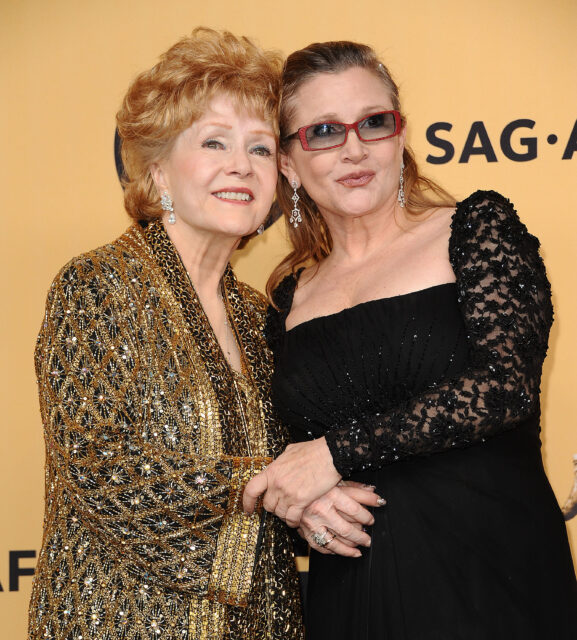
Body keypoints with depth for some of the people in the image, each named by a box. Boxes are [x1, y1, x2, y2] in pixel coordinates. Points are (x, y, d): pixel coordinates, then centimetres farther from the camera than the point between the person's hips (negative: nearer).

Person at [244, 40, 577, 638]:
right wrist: (300, 503, -6)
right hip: (350, 591, 4)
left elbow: (508, 382, -17)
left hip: (491, 573, -3)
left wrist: (338, 451, -18)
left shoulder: (477, 228, -3)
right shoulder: (290, 297, 8)